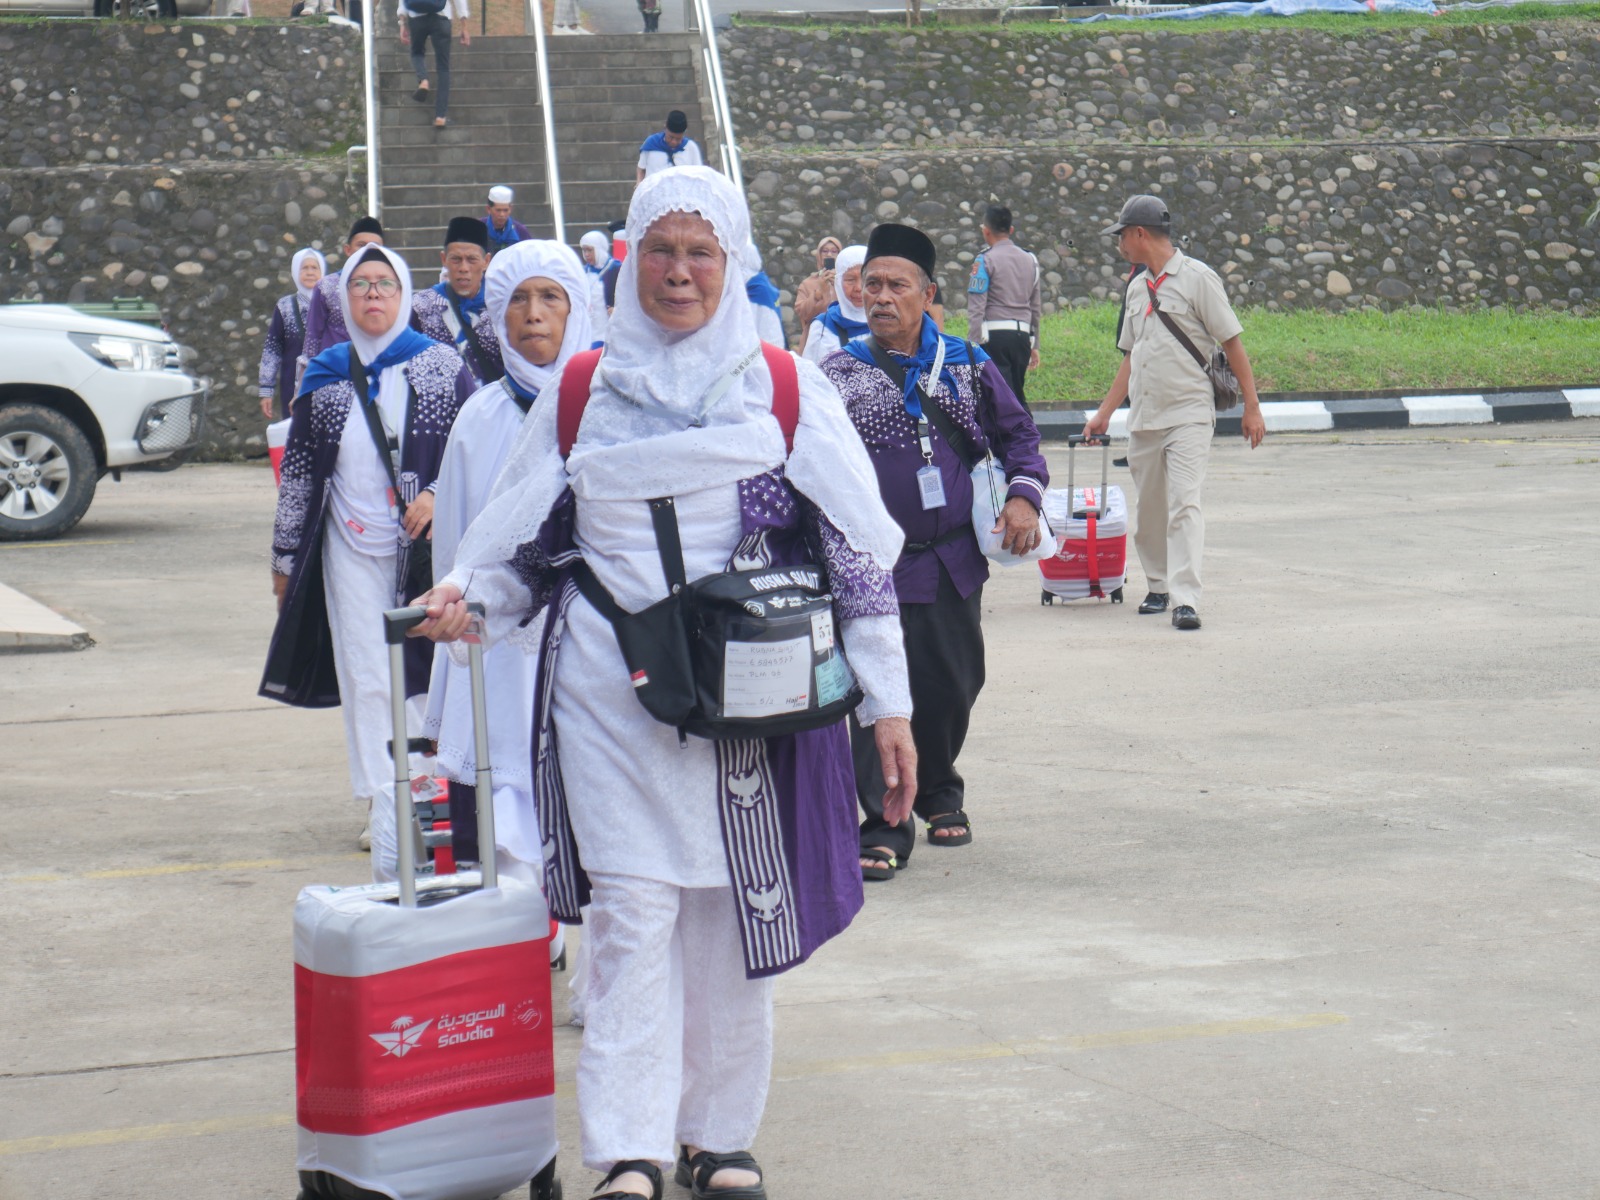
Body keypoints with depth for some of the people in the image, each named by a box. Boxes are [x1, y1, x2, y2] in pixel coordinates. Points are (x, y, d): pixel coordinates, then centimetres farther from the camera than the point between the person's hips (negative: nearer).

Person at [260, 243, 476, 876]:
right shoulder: (325, 375, 8)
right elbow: (298, 468, 13)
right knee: (366, 681, -1)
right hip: (351, 550, 2)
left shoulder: (441, 366, 1)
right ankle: (383, 806, 4)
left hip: (424, 543, -2)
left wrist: (439, 494, -13)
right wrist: (285, 554, 14)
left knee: (426, 671, 0)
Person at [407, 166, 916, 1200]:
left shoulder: (786, 392, 4)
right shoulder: (581, 393, 9)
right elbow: (525, 538, 13)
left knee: (732, 918, 6)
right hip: (612, 689, 0)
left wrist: (888, 701, 0)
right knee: (631, 914, -6)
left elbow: (859, 550, 3)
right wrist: (468, 597, -9)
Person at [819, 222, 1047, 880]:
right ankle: (885, 826, 3)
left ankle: (938, 790, 38)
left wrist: (1024, 495, 1)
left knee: (954, 687, 13)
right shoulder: (836, 373, -2)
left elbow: (1016, 432, 15)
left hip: (955, 561, 3)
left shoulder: (967, 365, 6)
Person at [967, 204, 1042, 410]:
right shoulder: (1029, 260, 14)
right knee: (1018, 394, 13)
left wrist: (977, 344, -11)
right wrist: (1034, 345, 25)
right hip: (1022, 335, 6)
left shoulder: (985, 260, -5)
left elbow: (976, 307, -11)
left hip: (995, 334, -6)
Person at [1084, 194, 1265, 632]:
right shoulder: (1137, 289, 14)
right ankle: (1158, 587, 24)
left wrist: (1251, 407, -10)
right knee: (1148, 510, 10)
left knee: (1184, 504, -15)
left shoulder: (1196, 277, -6)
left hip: (1189, 415, -7)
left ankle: (1185, 599, -20)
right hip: (1143, 417, 7)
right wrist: (1104, 412, 17)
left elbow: (1232, 343, -6)